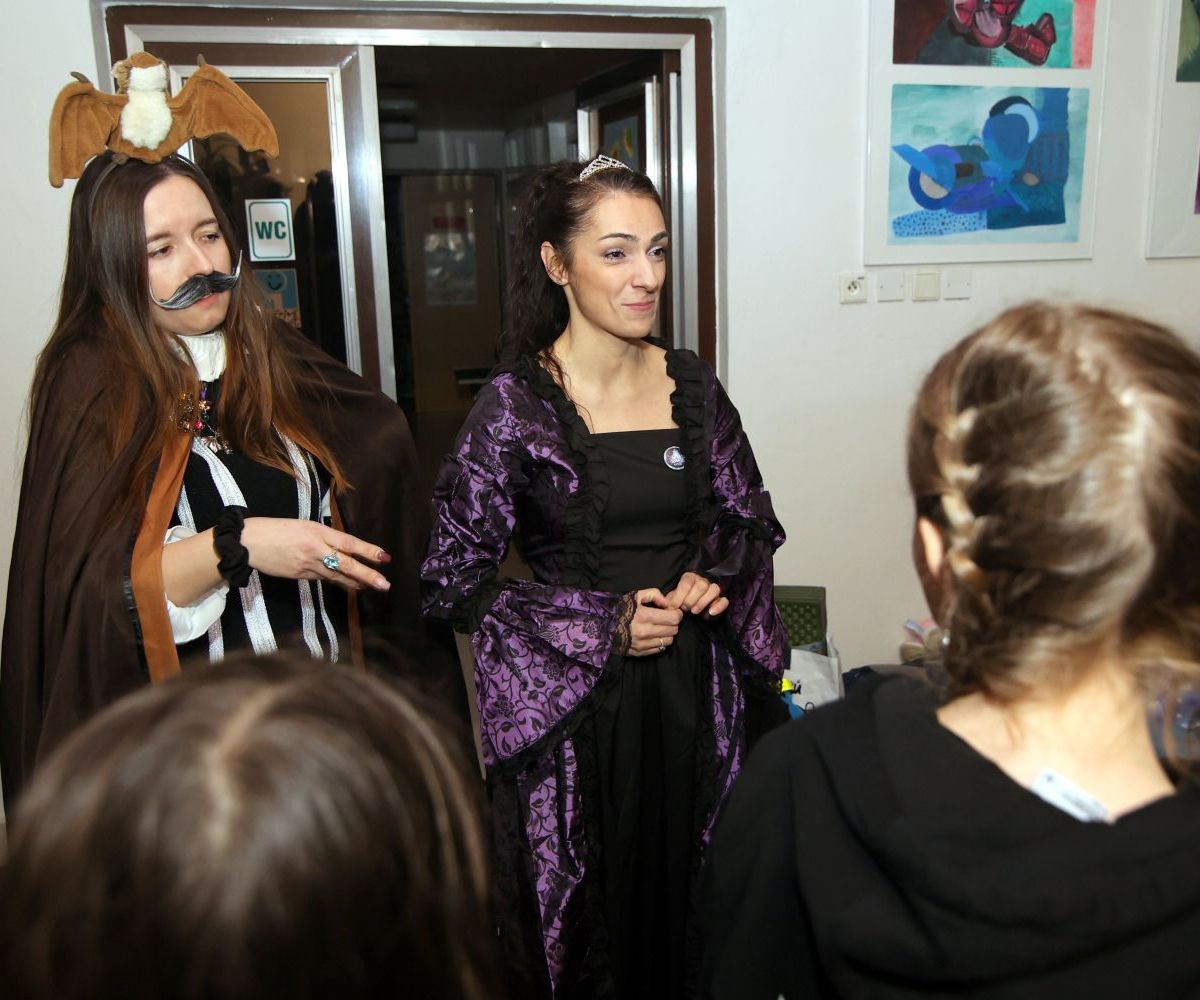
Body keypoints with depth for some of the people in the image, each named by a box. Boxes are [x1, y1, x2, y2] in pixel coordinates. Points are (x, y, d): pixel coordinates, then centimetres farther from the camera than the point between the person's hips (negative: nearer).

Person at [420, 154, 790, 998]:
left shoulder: (694, 387, 2)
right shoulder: (515, 405, -10)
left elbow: (754, 523, 13)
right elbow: (455, 580, -9)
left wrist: (713, 579, -7)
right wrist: (605, 623, -14)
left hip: (699, 695, 4)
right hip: (577, 710, -3)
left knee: (699, 922, 15)